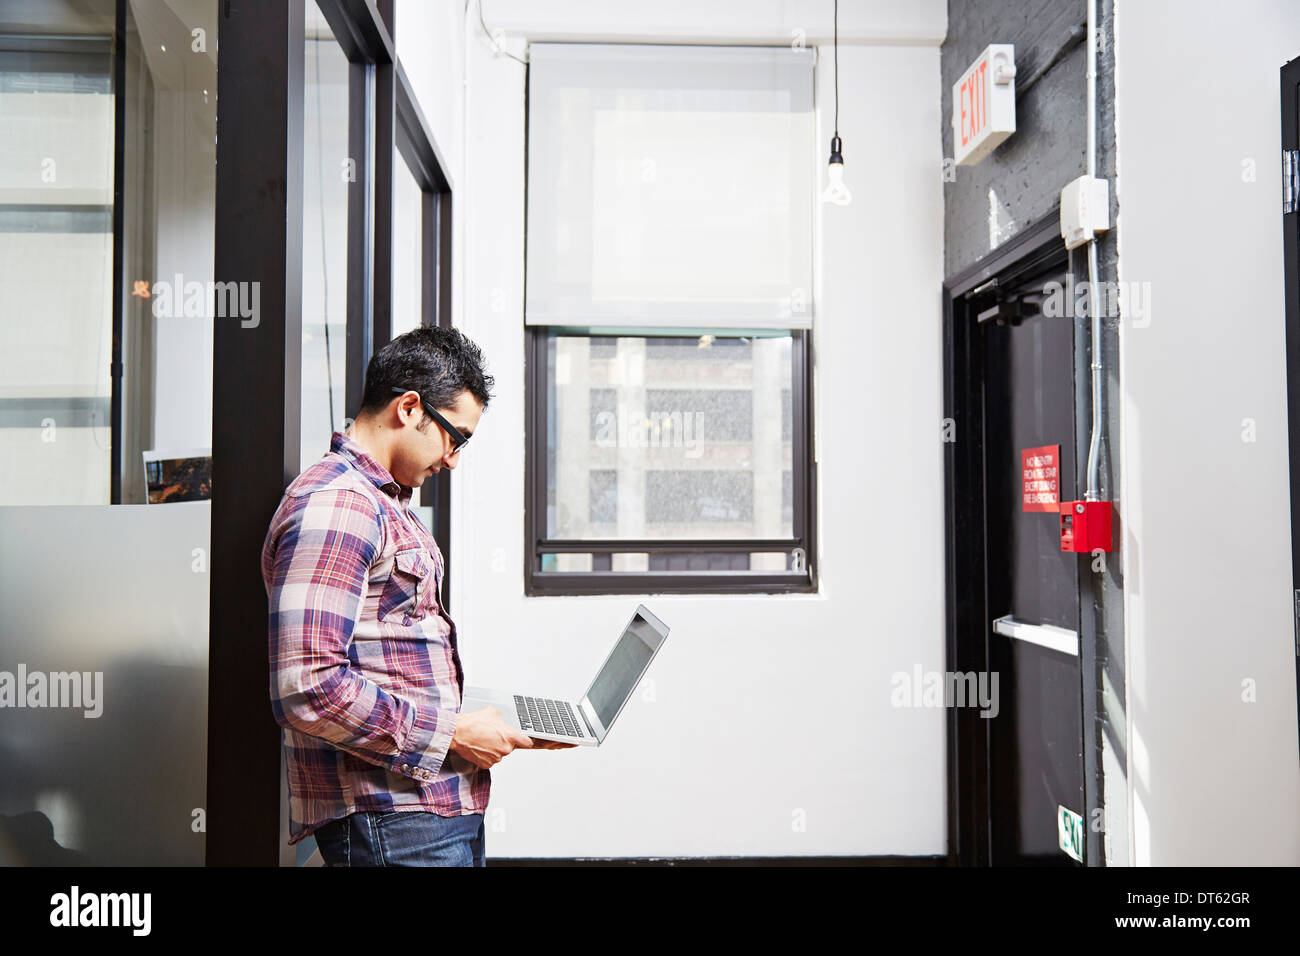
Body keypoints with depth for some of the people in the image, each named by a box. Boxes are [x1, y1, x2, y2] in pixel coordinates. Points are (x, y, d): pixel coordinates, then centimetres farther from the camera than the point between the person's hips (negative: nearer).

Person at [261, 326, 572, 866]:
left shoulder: (387, 505, 18)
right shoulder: (335, 504, -15)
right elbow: (307, 689, -24)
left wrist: (494, 728, 12)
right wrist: (452, 733, -16)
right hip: (389, 821, -9)